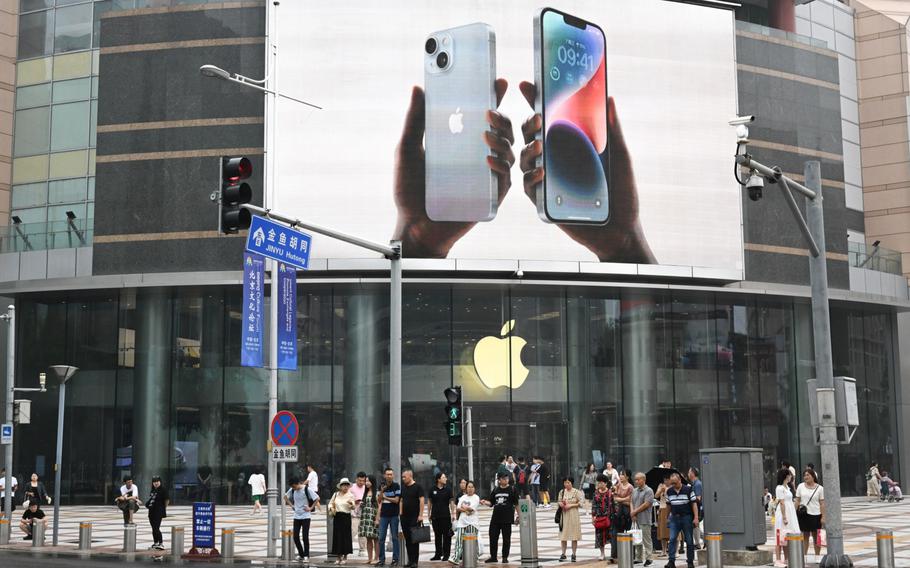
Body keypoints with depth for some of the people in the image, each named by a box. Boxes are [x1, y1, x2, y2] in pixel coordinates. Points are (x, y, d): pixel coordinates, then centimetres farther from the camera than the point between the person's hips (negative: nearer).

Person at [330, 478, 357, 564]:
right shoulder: (336, 494, 8)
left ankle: (345, 557, 9)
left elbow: (353, 508, -10)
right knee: (337, 536, 3)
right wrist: (331, 508, -3)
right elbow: (330, 503, 18)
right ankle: (338, 557, 11)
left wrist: (351, 504, -33)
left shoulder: (350, 495, -1)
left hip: (346, 517, -3)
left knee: (346, 536, -1)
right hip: (337, 517, 3)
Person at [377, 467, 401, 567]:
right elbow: (379, 500, 6)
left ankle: (395, 559, 4)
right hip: (383, 515, 4)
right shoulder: (382, 486, 10)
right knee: (381, 538, 2)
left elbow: (396, 500, -10)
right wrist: (381, 491, -10)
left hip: (393, 515, -4)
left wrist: (385, 497, -5)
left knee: (394, 538, 1)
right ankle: (381, 559, 7)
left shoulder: (396, 486, -3)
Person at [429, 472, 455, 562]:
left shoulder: (448, 489, 1)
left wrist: (453, 514, -4)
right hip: (435, 516, 2)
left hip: (445, 516, -2)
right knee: (437, 536, 9)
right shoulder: (433, 489, 5)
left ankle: (446, 554, 4)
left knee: (446, 536, -2)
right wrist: (429, 514, 9)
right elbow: (430, 502, 11)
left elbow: (451, 502, 2)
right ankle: (438, 554, 17)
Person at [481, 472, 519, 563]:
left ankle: (505, 557, 11)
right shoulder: (495, 490, 11)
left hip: (507, 519, -4)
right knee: (493, 537, 6)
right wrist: (485, 502, -7)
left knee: (506, 539, 2)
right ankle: (493, 556, 18)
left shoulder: (512, 490, 0)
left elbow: (516, 504, 0)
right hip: (495, 518, 4)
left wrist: (518, 516, -4)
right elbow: (491, 503, 14)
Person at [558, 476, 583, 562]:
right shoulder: (562, 492, 8)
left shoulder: (576, 492, -4)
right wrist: (561, 504, -6)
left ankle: (573, 554, 7)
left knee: (574, 536, -1)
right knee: (563, 536, 1)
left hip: (573, 515, -3)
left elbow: (580, 503, -4)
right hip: (564, 515, 3)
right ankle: (563, 554, 9)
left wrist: (571, 505, -12)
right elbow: (559, 501, 16)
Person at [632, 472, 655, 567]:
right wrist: (633, 513, -2)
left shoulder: (648, 491, -6)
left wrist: (635, 511, -9)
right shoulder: (634, 491, 16)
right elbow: (632, 502, 14)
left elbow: (646, 504, -13)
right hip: (635, 519, 7)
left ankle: (648, 558, 3)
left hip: (644, 520, -7)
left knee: (646, 540, -2)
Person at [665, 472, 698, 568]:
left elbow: (694, 504, -5)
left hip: (686, 517, -3)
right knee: (672, 539, -7)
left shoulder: (688, 489, -5)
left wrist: (696, 517, -11)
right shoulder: (669, 491, 6)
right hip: (674, 518, 3)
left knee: (689, 541, 4)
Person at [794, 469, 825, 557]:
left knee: (816, 537, 6)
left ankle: (817, 556, 15)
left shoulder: (819, 488, 1)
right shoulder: (800, 486, 5)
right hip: (804, 514, 1)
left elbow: (822, 503, -1)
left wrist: (823, 517, -6)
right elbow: (797, 500, 7)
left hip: (815, 514, -1)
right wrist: (794, 513, 2)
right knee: (805, 536, 6)